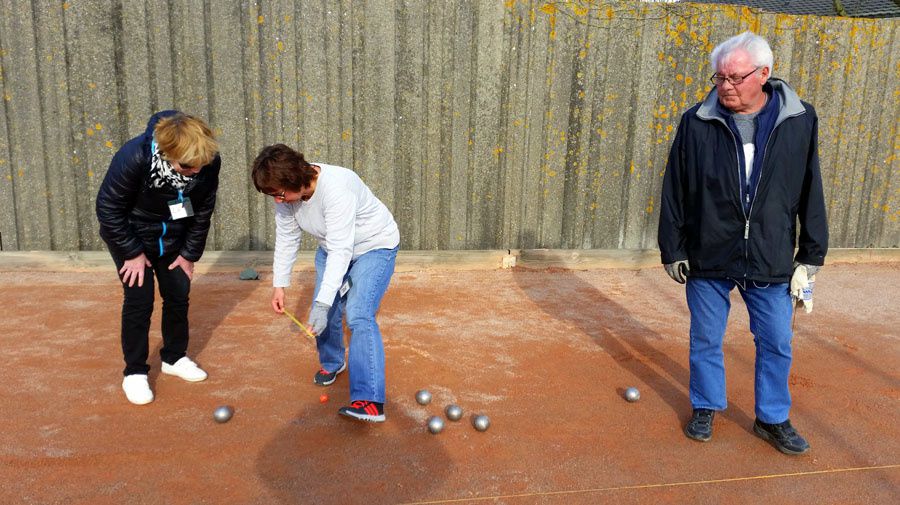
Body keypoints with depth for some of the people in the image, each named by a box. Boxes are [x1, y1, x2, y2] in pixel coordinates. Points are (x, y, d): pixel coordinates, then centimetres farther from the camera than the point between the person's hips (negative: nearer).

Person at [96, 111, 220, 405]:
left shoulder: (209, 161, -26)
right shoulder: (133, 158, -36)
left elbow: (203, 210, -9)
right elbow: (108, 208, -21)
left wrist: (190, 253, -5)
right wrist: (133, 252, -17)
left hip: (174, 237, 4)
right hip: (129, 235, -3)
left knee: (179, 296, 8)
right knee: (139, 301, -5)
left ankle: (175, 358, 29)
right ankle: (134, 372, 12)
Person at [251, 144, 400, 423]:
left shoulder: (337, 188, -38)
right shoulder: (287, 192, -15)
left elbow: (341, 251, -39)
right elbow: (286, 239, -2)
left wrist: (322, 304, -41)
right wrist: (279, 285, -3)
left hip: (374, 245, -7)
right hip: (332, 247, 7)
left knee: (358, 315, -22)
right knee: (325, 311, 7)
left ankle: (370, 402, -25)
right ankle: (332, 362, 40)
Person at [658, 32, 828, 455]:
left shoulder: (800, 120, -3)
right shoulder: (696, 123, -5)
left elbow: (811, 193, 3)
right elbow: (674, 191, 0)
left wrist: (810, 257, 3)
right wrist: (673, 250, 0)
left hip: (771, 261, 1)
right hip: (707, 257, 0)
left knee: (776, 343, 11)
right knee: (706, 339, 12)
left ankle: (773, 419, 31)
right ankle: (706, 408, 34)